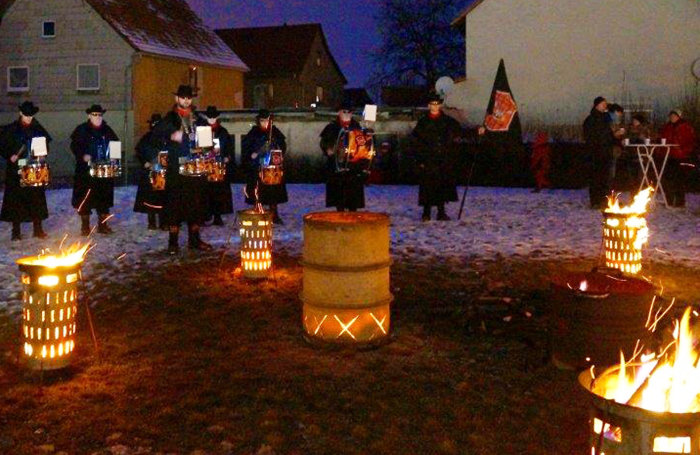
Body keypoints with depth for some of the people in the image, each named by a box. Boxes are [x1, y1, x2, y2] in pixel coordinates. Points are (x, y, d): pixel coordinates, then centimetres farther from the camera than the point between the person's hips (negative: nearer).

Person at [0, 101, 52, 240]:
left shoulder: (38, 128, 6)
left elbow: (47, 142, 15)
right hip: (16, 170, -2)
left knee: (37, 198, 4)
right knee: (15, 199, 0)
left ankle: (38, 229, 12)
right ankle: (16, 231, 8)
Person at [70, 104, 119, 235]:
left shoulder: (107, 130, 12)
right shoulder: (81, 130, 1)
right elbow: (74, 146, -4)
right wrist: (83, 155, -21)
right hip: (86, 171, -3)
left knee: (104, 199, 6)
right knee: (85, 199, -1)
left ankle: (103, 225, 16)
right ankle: (85, 226, 8)